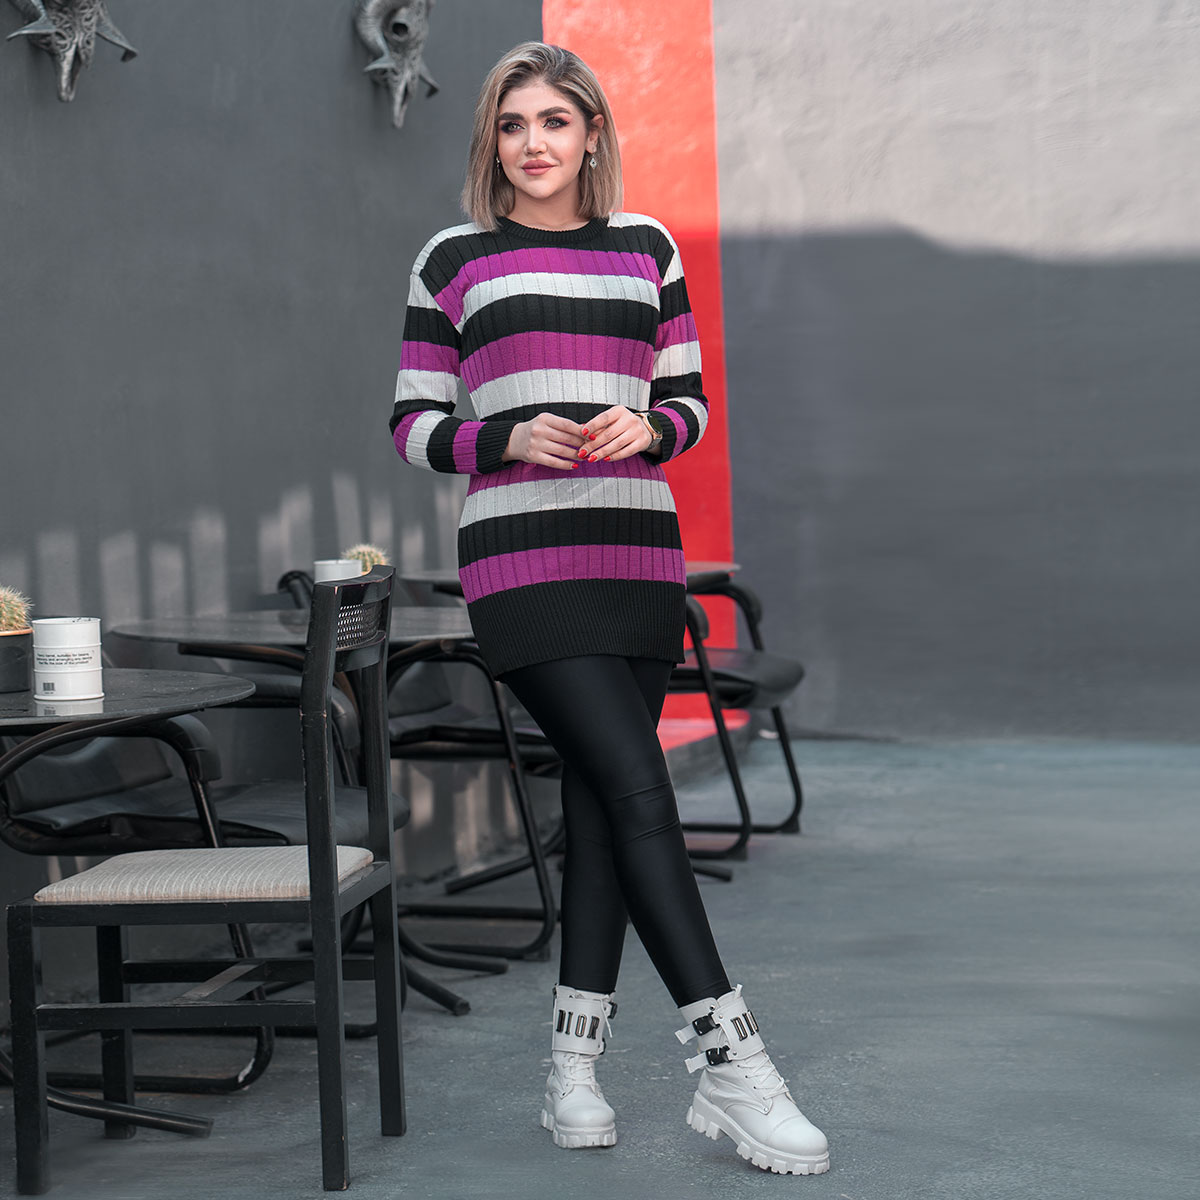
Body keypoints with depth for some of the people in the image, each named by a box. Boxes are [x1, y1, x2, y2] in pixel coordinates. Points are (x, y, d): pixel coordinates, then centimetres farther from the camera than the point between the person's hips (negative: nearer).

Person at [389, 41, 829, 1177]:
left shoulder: (647, 249, 13)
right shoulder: (453, 261, 6)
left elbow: (689, 401, 15)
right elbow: (413, 423, 6)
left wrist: (647, 427, -8)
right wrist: (506, 441, -12)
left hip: (637, 552, 4)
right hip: (519, 559, -4)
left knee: (600, 803, 4)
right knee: (640, 795, -13)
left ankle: (571, 1068, 14)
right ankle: (731, 1068, -12)